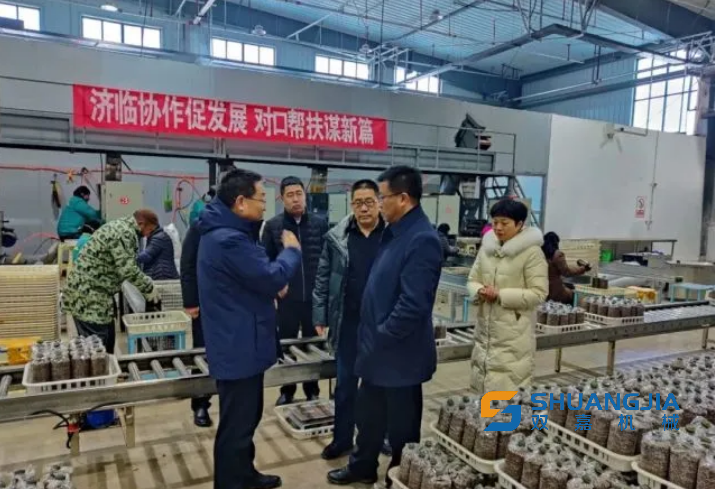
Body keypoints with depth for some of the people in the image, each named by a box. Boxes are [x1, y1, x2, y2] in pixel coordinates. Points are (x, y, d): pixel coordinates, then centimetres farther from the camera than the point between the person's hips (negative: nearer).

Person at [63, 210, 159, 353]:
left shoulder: (120, 226, 15)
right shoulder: (124, 233, -19)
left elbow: (123, 266, 22)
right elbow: (127, 269, -22)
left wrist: (145, 283, 16)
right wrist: (148, 288, -8)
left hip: (91, 292, 11)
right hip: (87, 295, -11)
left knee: (107, 341, 16)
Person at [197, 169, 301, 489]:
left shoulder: (223, 231, 10)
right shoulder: (229, 239, -26)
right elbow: (273, 279, -22)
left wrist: (272, 283, 2)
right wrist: (292, 250, -7)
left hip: (239, 342, 11)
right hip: (239, 346, -11)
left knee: (246, 417, 25)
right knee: (236, 425, 4)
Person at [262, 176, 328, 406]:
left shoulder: (320, 223, 0)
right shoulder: (272, 226, -2)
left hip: (315, 297, 0)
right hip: (287, 298, 0)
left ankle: (312, 391, 28)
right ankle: (286, 391, 28)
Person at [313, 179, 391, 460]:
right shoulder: (336, 237, -1)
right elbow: (323, 278, 3)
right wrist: (320, 316, 1)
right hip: (348, 323, 1)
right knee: (346, 383, 12)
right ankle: (342, 438, 28)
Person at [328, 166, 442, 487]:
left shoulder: (422, 239, -23)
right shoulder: (395, 232, 8)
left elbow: (413, 304, -28)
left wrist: (381, 337, -17)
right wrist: (372, 336, 12)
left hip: (400, 352, -9)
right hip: (379, 348, 9)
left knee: (401, 423, 12)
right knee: (368, 413, 24)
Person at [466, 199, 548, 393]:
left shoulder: (532, 252, -9)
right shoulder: (486, 247, 9)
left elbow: (538, 293, -12)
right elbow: (472, 280, 13)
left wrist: (500, 295, -19)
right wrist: (480, 291, -10)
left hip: (514, 334, -6)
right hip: (485, 330, 6)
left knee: (509, 391, -4)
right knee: (483, 388, 13)